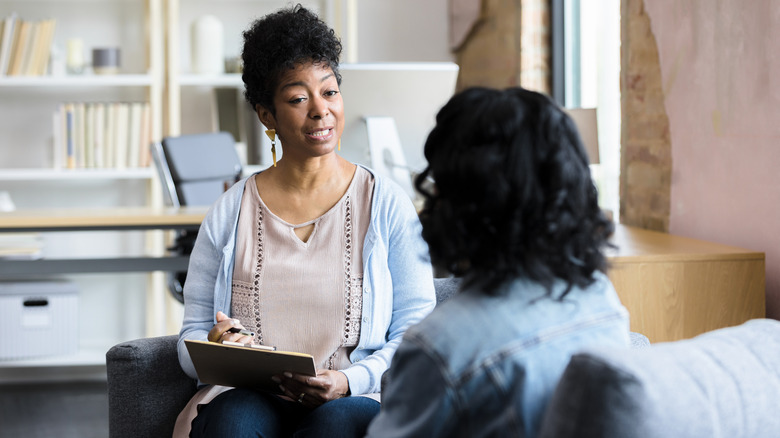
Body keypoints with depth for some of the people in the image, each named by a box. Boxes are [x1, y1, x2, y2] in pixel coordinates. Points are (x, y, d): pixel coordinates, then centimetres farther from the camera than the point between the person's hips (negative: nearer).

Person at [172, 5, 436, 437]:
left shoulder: (387, 204, 7)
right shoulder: (229, 212, 11)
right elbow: (192, 331, 13)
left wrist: (348, 381, -15)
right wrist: (214, 350, -12)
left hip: (353, 402, -1)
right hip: (247, 397, 1)